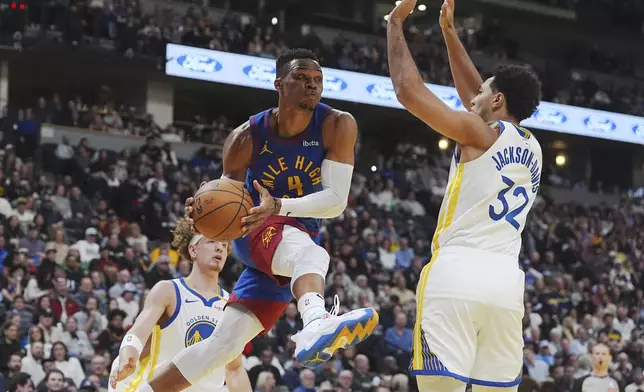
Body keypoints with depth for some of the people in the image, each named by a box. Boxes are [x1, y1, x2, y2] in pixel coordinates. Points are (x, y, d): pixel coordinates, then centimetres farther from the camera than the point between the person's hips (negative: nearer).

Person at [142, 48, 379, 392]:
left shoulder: (337, 126, -14)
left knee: (224, 344, 0)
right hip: (256, 233, -3)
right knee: (309, 253, -40)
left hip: (296, 247, 3)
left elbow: (336, 200, -21)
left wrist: (279, 206, -36)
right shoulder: (246, 137, -13)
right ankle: (316, 323, -75)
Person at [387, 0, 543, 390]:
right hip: (506, 280, 6)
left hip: (458, 271, -6)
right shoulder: (533, 149, 21)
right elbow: (476, 97, 35)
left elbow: (409, 90, -1)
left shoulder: (480, 133, 2)